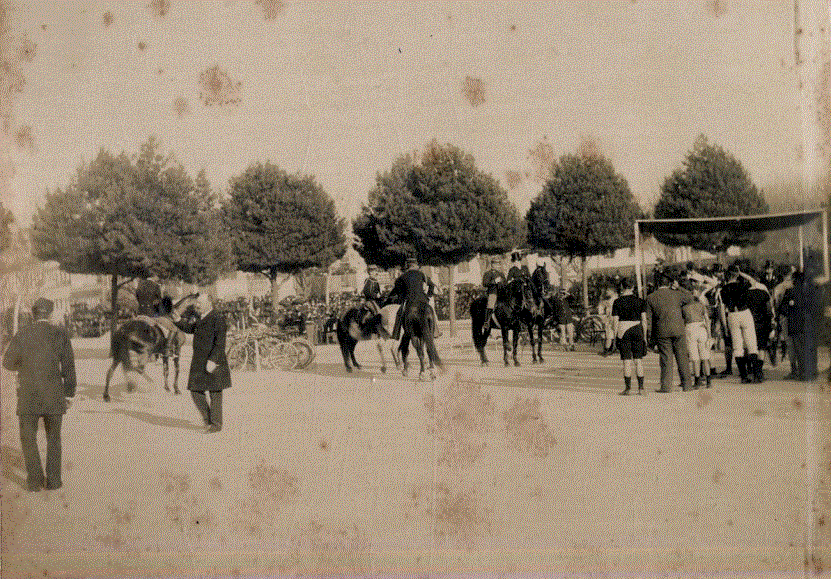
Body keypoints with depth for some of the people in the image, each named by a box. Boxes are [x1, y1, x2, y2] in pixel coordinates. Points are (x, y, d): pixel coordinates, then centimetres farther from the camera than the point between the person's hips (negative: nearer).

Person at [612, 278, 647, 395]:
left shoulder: (617, 302, -2)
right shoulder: (639, 301, 4)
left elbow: (615, 322, -3)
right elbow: (644, 320, 3)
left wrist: (615, 336, 4)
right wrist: (645, 336, 8)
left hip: (623, 331, -2)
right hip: (637, 330, 2)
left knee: (627, 360, 0)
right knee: (638, 360, 5)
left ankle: (628, 386, -2)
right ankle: (641, 387, 2)